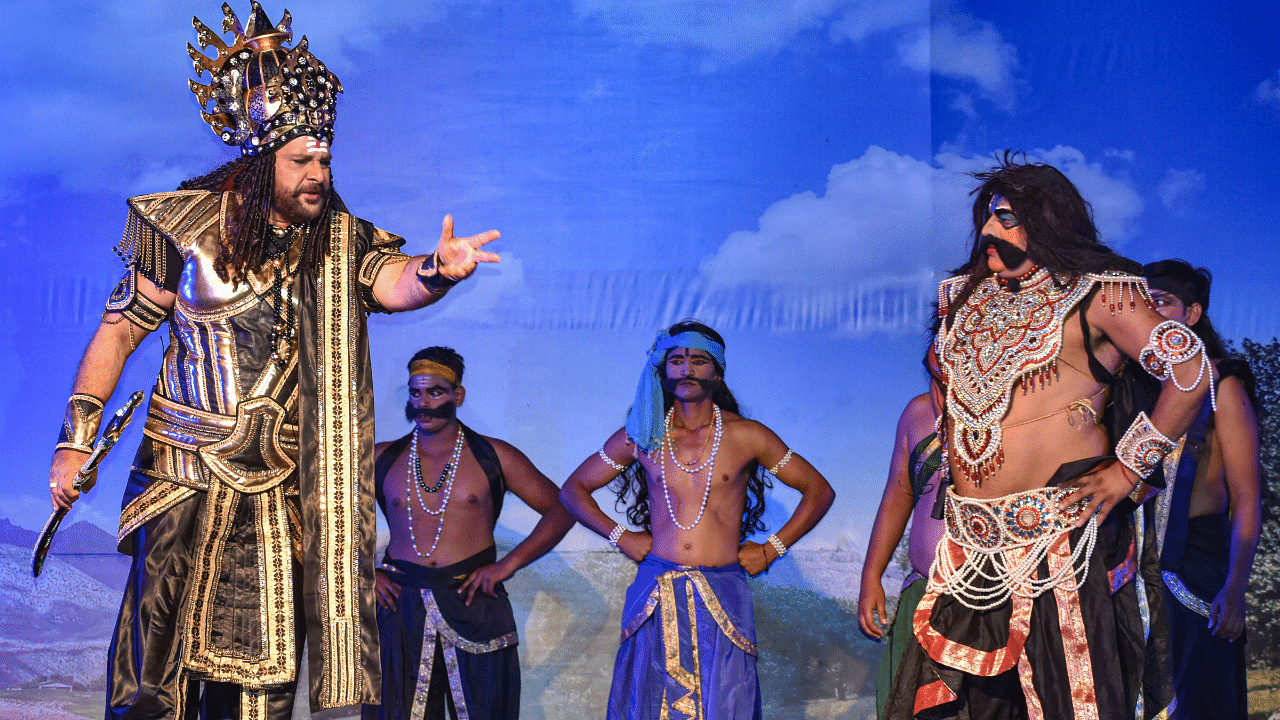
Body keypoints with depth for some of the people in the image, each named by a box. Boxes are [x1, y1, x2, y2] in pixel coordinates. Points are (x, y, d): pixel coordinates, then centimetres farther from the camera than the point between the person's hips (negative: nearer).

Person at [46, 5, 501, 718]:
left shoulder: (342, 242, 1)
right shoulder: (190, 227, -3)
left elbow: (389, 282, -19)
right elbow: (120, 328, 2)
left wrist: (434, 271, -43)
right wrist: (76, 442, -2)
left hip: (284, 490, 2)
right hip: (188, 479, -2)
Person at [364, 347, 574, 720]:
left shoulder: (491, 456, 6)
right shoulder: (382, 459, 11)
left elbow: (561, 509, 5)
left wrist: (508, 564, -5)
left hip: (474, 606, -1)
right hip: (401, 607, 1)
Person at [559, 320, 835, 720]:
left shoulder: (746, 437, 3)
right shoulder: (641, 436, 7)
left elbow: (819, 491, 10)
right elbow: (573, 490, 16)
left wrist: (771, 550, 6)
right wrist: (620, 537, 6)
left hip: (722, 596, -1)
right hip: (655, 596, 1)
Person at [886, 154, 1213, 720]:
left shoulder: (1095, 295, -3)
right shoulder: (967, 296, 15)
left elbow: (1192, 373, -9)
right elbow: (944, 371, 33)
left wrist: (1131, 466, -9)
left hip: (1060, 529, -6)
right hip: (972, 542, 6)